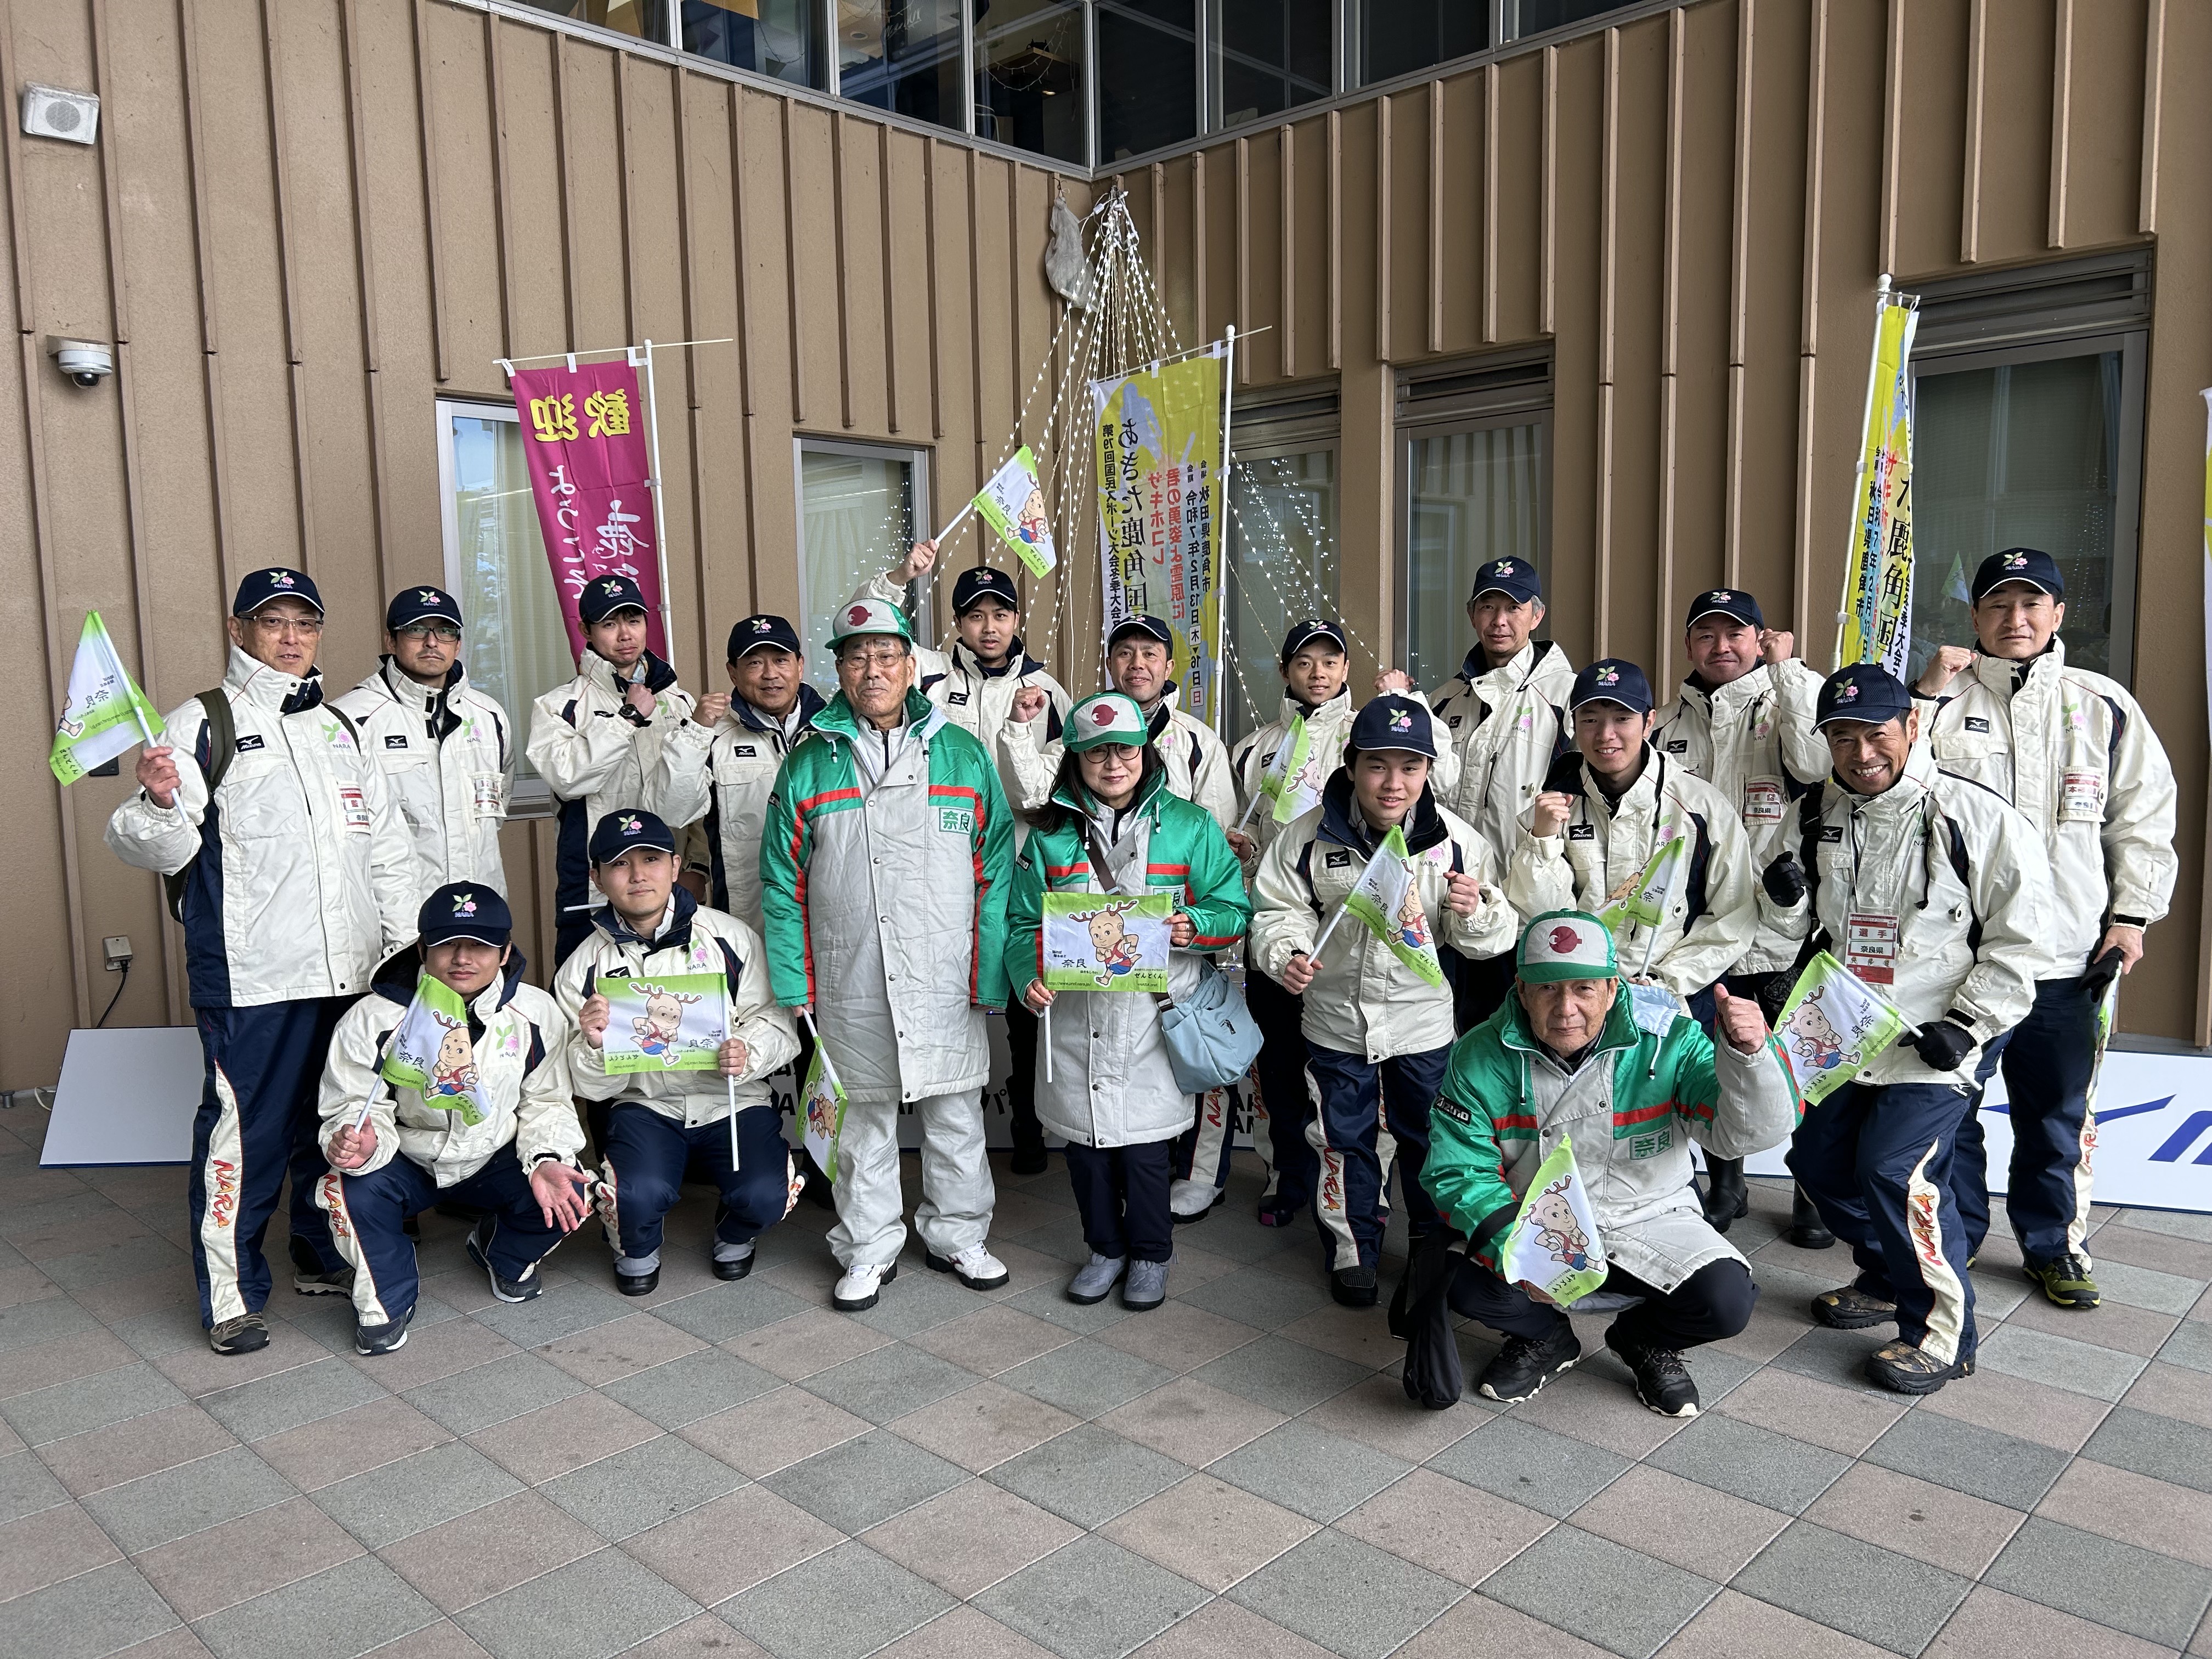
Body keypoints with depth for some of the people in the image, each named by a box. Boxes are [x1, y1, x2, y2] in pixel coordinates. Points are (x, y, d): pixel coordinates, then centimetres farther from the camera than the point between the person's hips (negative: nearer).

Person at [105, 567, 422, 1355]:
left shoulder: (339, 728, 17)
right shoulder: (202, 724, -1)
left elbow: (389, 843, 20)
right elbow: (159, 848, -9)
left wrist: (408, 941, 14)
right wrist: (159, 802, -32)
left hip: (351, 972, 6)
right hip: (252, 980, -6)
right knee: (246, 1132, -3)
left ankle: (322, 1255, 31)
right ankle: (230, 1296, 11)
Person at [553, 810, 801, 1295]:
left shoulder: (730, 936, -3)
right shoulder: (583, 967, 1)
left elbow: (775, 1022, -2)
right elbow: (594, 1087, 0)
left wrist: (749, 1054, -25)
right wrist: (594, 1046, -23)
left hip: (732, 1101, 0)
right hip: (645, 1107, 1)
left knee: (765, 1196, -24)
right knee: (638, 1194, -28)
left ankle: (734, 1236, 16)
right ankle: (637, 1248, 12)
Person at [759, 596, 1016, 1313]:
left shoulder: (963, 755, 2)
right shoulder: (809, 765, 3)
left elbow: (994, 871, 1)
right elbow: (783, 884, 4)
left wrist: (990, 975, -5)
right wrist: (795, 985, -2)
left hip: (947, 982, 0)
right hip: (850, 987, 0)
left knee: (956, 1114, 11)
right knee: (865, 1118, 12)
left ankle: (957, 1235, 30)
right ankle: (869, 1248, 28)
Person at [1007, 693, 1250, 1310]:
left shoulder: (1188, 826, 2)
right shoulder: (1050, 833, 6)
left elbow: (1235, 909, 2)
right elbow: (1023, 920, 8)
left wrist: (1195, 926, -19)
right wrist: (1029, 976, -10)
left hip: (1152, 1012, -2)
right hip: (1074, 1014, 2)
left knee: (1144, 1142, 3)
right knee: (1085, 1140, 11)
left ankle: (1150, 1254, 26)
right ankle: (1105, 1248, 33)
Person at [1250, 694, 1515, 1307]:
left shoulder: (1455, 838, -11)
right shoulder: (1310, 836, -13)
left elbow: (1491, 938, -4)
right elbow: (1278, 910, -4)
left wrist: (1475, 910, -27)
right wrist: (1288, 953, -24)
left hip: (1424, 1020, 0)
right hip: (1336, 1020, 0)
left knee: (1430, 1140, 18)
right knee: (1344, 1141, 15)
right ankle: (1351, 1250, 36)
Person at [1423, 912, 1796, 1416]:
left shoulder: (1668, 1042, -16)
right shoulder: (1481, 1059, -15)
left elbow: (1751, 1132, -22)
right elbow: (1459, 1170, -14)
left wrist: (1748, 1052, -42)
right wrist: (1513, 1247, -31)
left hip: (1650, 1221, 0)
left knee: (1726, 1301, -25)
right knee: (1471, 1288, -27)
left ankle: (1645, 1340, 13)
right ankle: (1546, 1338, 12)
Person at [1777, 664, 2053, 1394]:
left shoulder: (1977, 818, -13)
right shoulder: (1816, 816, 3)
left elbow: (2021, 937, -10)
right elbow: (1802, 922, 16)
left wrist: (1967, 1024, -15)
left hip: (1931, 1042, -6)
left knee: (1896, 1169, -17)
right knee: (1818, 1159, 11)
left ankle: (1941, 1331, 3)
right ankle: (1885, 1279, 37)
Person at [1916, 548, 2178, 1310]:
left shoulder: (2103, 705, 5)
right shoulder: (1945, 698, 2)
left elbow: (2144, 819, 9)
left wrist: (2130, 914, 3)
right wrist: (1927, 696, -16)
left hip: (2069, 954, 1)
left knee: (2057, 1113, 12)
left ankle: (2054, 1245, 29)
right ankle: (1955, 1238, 25)